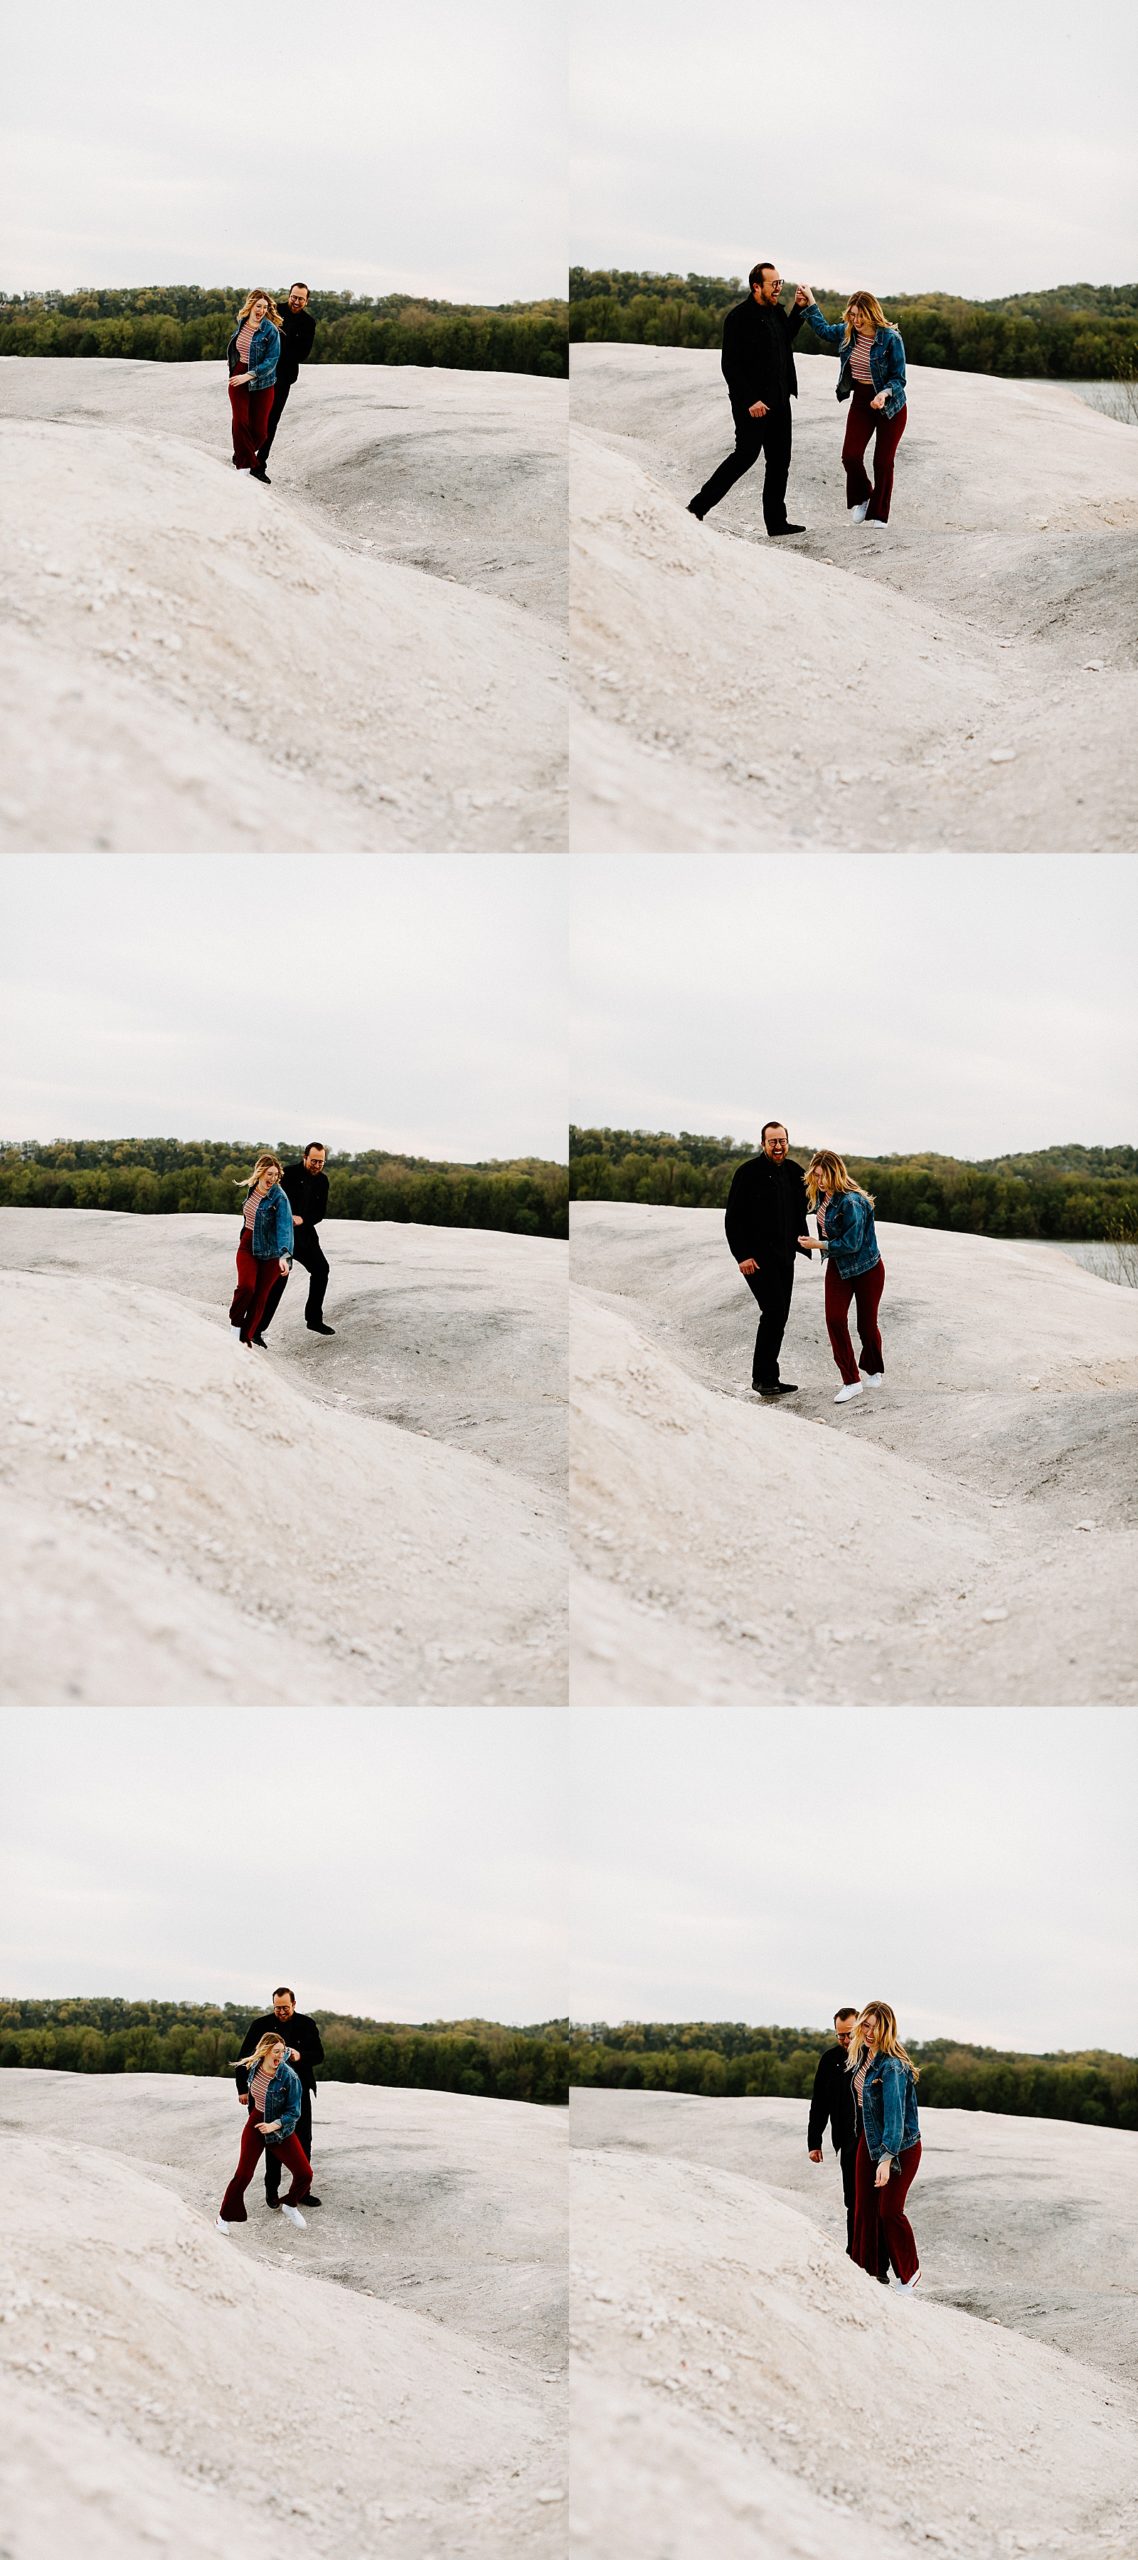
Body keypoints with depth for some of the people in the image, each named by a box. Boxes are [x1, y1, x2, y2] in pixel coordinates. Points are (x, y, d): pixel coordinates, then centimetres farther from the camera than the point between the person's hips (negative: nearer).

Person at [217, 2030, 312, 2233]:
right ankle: (225, 2217, 10)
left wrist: (274, 2125, -33)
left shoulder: (289, 2077, -24)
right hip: (256, 2124, 2)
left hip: (281, 2128, -2)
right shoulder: (254, 2066, -13)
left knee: (304, 2174, -4)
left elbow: (293, 2112, -19)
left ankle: (290, 2205, 26)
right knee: (243, 2174, -7)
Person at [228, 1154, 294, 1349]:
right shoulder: (253, 1189, 0)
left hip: (269, 1252, -3)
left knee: (260, 1296, 2)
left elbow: (285, 1227, -30)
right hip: (247, 1246, 3)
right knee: (246, 1286, -18)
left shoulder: (279, 1198, -19)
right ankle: (235, 1322, 6)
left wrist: (284, 1255, -43)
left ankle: (247, 1337, 16)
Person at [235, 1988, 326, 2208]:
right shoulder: (261, 2025, -3)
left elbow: (319, 2055, 1)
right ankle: (271, 2190, 8)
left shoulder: (307, 2025, 1)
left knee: (304, 2142, 4)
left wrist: (300, 2056, -21)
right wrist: (242, 2088, -4)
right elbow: (244, 2057, 1)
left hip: (300, 2091, 2)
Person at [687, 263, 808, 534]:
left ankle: (776, 521, 14)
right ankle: (698, 506, -5)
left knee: (779, 460, 8)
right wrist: (749, 400, -21)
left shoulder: (777, 312, 10)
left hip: (779, 400, 8)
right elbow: (731, 366, -16)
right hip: (751, 403, -8)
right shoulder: (739, 317, -13)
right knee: (746, 453, -11)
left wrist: (800, 309, 18)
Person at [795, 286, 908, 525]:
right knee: (850, 455, -6)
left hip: (890, 404, -5)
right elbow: (823, 330, 19)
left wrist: (885, 393, -34)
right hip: (861, 400, 5)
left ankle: (878, 516, 13)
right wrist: (810, 304, 16)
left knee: (883, 461, 1)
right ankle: (861, 498, 21)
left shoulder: (891, 338, -21)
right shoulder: (846, 333, -4)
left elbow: (898, 378, -16)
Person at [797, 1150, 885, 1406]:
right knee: (834, 1319, -10)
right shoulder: (821, 1195, -2)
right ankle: (851, 1381, -7)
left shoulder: (851, 1202, -28)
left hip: (866, 1269, -7)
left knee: (867, 1324, 6)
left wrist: (818, 1245, -23)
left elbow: (852, 1243, -26)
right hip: (838, 1267, 7)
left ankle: (875, 1370, 34)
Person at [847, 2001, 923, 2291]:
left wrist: (887, 2158, -40)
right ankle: (865, 2274, 12)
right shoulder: (862, 2055, 0)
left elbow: (895, 2113, -33)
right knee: (863, 2209, 5)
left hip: (901, 2146, -8)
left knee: (889, 2210, -3)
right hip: (870, 2139, 8)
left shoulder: (892, 2066, -26)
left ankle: (910, 2273, 17)